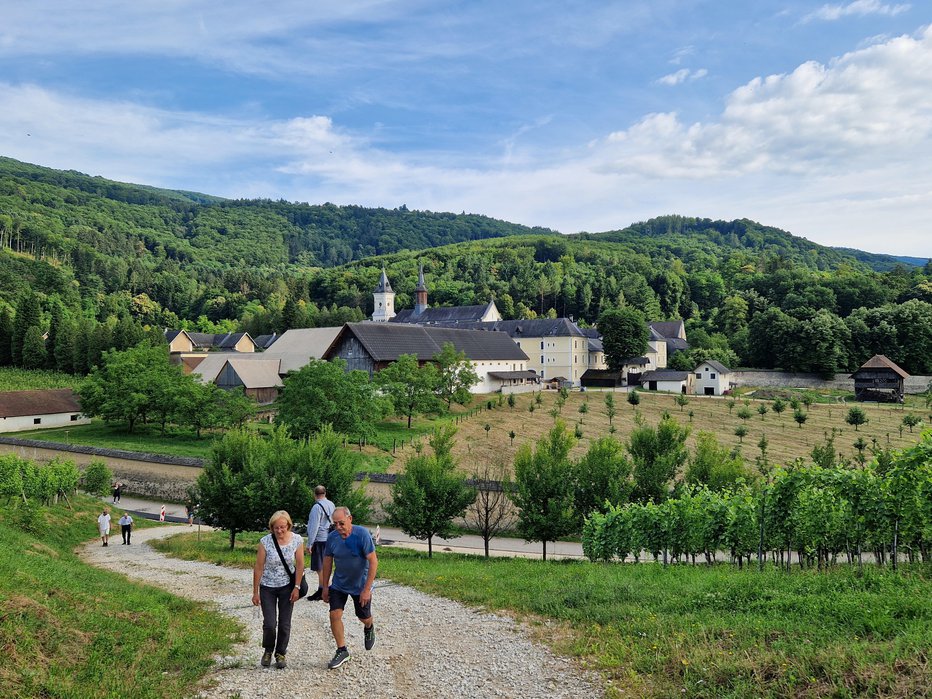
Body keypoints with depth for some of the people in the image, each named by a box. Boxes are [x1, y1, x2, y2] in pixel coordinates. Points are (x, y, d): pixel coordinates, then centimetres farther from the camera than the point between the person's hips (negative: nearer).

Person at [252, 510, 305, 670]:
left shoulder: (297, 540, -12)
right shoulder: (265, 542, -16)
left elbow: (300, 565, -4)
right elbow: (258, 568, -10)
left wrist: (297, 587, -6)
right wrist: (255, 592, -7)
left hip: (287, 587, 1)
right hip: (267, 587, -1)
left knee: (284, 624, 6)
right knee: (270, 624, -4)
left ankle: (280, 654, 26)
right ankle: (268, 651, 24)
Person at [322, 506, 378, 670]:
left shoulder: (362, 534, -26)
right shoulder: (332, 537, -13)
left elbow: (373, 561, -23)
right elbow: (327, 562, 1)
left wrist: (367, 589, -24)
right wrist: (325, 587, 4)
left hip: (360, 585, -3)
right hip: (339, 584, 3)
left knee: (364, 618, 12)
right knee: (335, 615, -8)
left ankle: (369, 628, 49)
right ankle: (342, 651, 9)